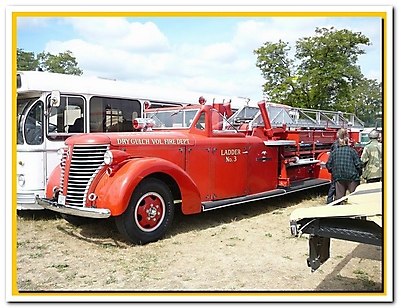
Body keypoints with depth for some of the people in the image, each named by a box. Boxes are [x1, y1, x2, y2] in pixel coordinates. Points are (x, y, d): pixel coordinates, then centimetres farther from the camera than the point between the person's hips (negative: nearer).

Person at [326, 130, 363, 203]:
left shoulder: (334, 152, 4)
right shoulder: (352, 151, -3)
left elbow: (328, 165, 4)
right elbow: (359, 164, -6)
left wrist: (334, 173, 21)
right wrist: (359, 174, 11)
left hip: (338, 178, 3)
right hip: (352, 178, -2)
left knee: (339, 196, 6)